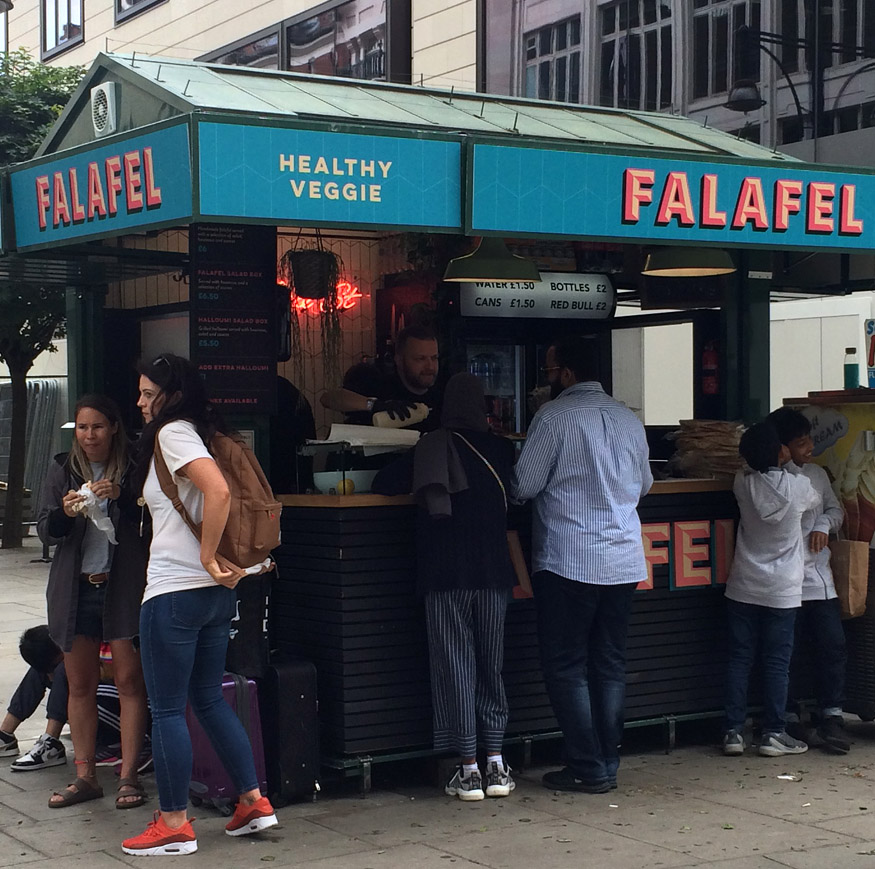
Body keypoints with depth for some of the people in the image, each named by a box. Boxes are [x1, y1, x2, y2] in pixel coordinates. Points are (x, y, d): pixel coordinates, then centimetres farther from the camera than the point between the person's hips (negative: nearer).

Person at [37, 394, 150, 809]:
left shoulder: (134, 468, 1)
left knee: (130, 681, -4)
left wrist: (121, 498, -21)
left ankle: (128, 776, 2)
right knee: (80, 684, 5)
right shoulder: (62, 470, 10)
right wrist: (64, 513, -16)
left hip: (124, 586, -3)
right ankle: (85, 775, 12)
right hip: (75, 587, 3)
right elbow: (44, 529, 6)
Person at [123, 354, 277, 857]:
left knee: (168, 710, 0)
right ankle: (254, 802, 18)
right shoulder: (205, 434, 15)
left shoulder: (173, 433, -11)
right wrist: (231, 562, 13)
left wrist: (208, 558, -20)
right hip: (217, 593, 9)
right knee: (209, 699, 17)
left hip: (175, 593, -9)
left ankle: (174, 826, 7)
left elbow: (217, 490, -28)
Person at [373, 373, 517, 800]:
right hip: (494, 573, 3)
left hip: (446, 575, -3)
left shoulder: (432, 448, -3)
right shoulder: (501, 450, 4)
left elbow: (384, 484, 0)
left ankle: (469, 769, 0)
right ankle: (496, 765, 10)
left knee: (454, 666, 1)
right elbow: (516, 496, 17)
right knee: (491, 665, 11)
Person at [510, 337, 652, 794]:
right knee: (609, 665, 11)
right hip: (624, 561, 6)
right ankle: (608, 764, 14)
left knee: (565, 668, 2)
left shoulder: (555, 415, -9)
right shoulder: (628, 418, 11)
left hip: (569, 562, -6)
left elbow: (524, 485, -8)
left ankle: (588, 769, 1)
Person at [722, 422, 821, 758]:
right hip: (782, 591, -2)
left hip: (743, 588, 2)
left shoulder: (742, 483, -6)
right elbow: (816, 503, 14)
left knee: (739, 659, 6)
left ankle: (733, 731, 6)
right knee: (777, 662, 4)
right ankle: (773, 733, 6)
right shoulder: (798, 486, -10)